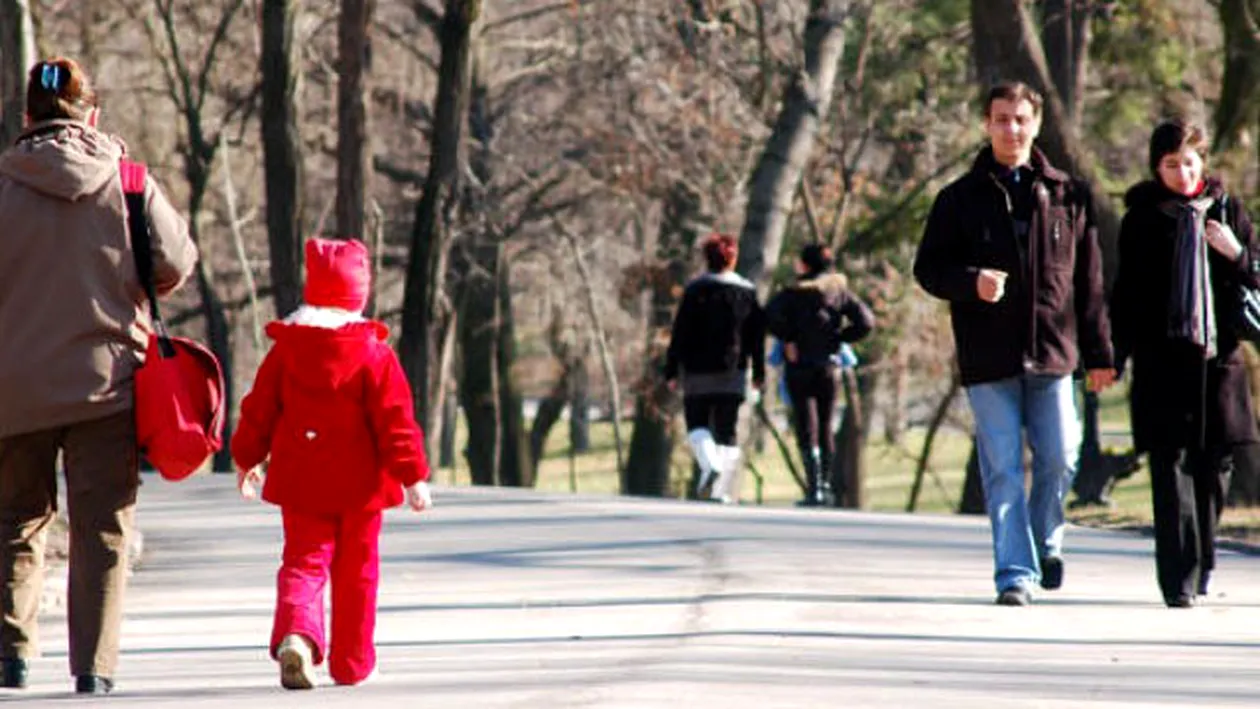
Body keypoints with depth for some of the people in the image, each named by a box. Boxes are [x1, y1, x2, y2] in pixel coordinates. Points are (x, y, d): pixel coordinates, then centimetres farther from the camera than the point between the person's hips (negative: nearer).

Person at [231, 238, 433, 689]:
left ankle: (295, 633, -25)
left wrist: (246, 460, 21)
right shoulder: (374, 355, -8)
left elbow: (259, 410, 8)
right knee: (357, 571, 10)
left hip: (301, 482, 1)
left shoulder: (284, 350, 0)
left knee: (303, 562, 3)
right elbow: (395, 420, -9)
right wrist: (413, 476, -4)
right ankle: (352, 662, 16)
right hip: (359, 483, -1)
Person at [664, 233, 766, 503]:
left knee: (696, 424, 6)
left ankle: (710, 464, -22)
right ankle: (722, 489, 2)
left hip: (698, 370, -3)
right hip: (733, 370, 3)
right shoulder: (747, 291, 6)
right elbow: (757, 334, 10)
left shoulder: (696, 289, -5)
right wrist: (759, 372, 16)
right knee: (727, 430, 6)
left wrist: (671, 370, -2)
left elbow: (680, 332, -6)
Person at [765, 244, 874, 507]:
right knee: (825, 428, 14)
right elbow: (865, 321, -1)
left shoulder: (794, 293, -8)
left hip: (800, 367, -4)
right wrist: (839, 338, 6)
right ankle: (825, 485, 17)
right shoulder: (839, 290, 4)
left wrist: (787, 339, -11)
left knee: (807, 430, -4)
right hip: (829, 367, 4)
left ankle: (814, 489, -12)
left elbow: (771, 314, -24)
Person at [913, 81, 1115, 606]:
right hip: (988, 358, -1)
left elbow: (1089, 280, 11)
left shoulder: (1067, 196, 9)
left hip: (1052, 351, 1)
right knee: (1002, 470, -3)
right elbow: (928, 268, 5)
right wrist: (971, 282, -16)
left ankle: (1046, 543, 27)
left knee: (1059, 459, 1)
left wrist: (1098, 353, 9)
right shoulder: (960, 199, 5)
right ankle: (1015, 572, -1)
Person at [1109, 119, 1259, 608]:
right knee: (1171, 467, -8)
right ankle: (1179, 580, -10)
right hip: (1161, 360, -2)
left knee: (1214, 465, 5)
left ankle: (1201, 563, 25)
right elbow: (1126, 292, 9)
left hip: (1218, 358, 2)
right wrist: (1115, 355, 2)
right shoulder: (1141, 219, 4)